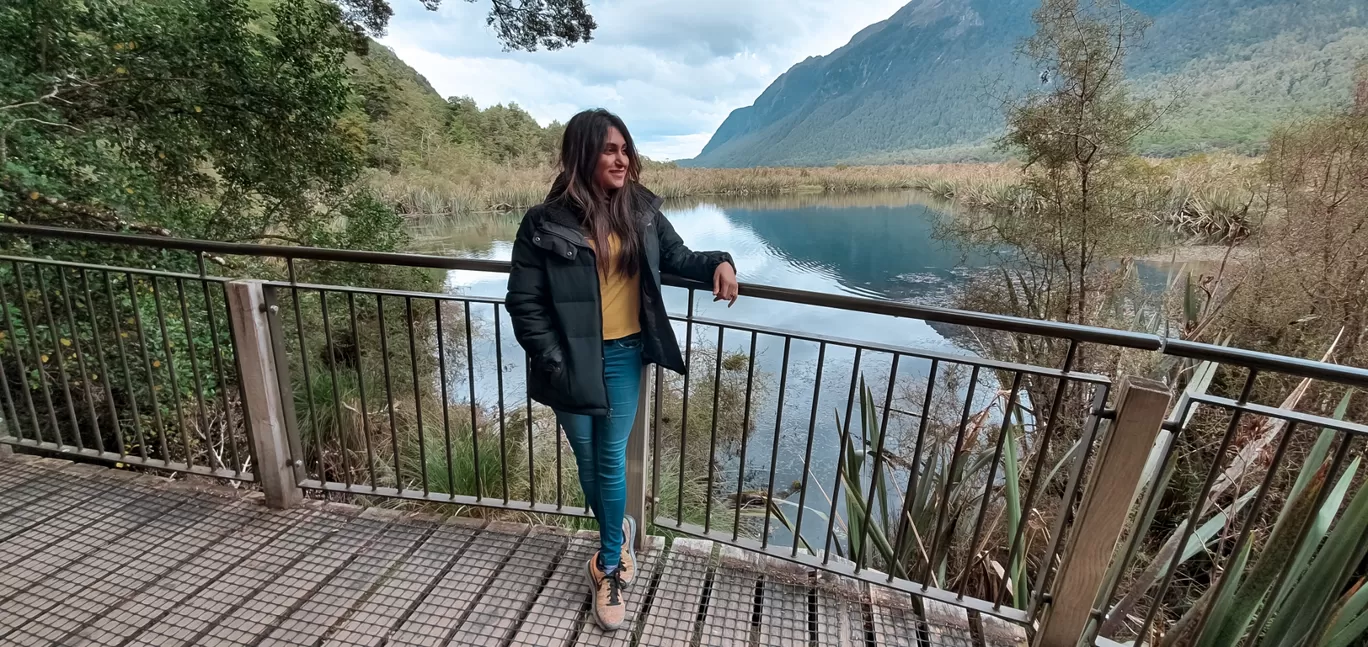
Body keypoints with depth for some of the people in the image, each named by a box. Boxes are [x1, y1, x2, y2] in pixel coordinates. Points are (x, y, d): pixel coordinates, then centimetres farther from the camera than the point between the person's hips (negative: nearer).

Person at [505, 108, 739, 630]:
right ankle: (618, 530, 48)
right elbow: (524, 302, -8)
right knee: (588, 461, 17)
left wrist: (718, 263, -8)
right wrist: (553, 362, -11)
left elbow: (675, 257, 12)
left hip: (624, 356, 1)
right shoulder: (546, 223, -11)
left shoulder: (642, 210, -2)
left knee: (610, 462, 9)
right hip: (573, 363, -1)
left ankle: (608, 569, 30)